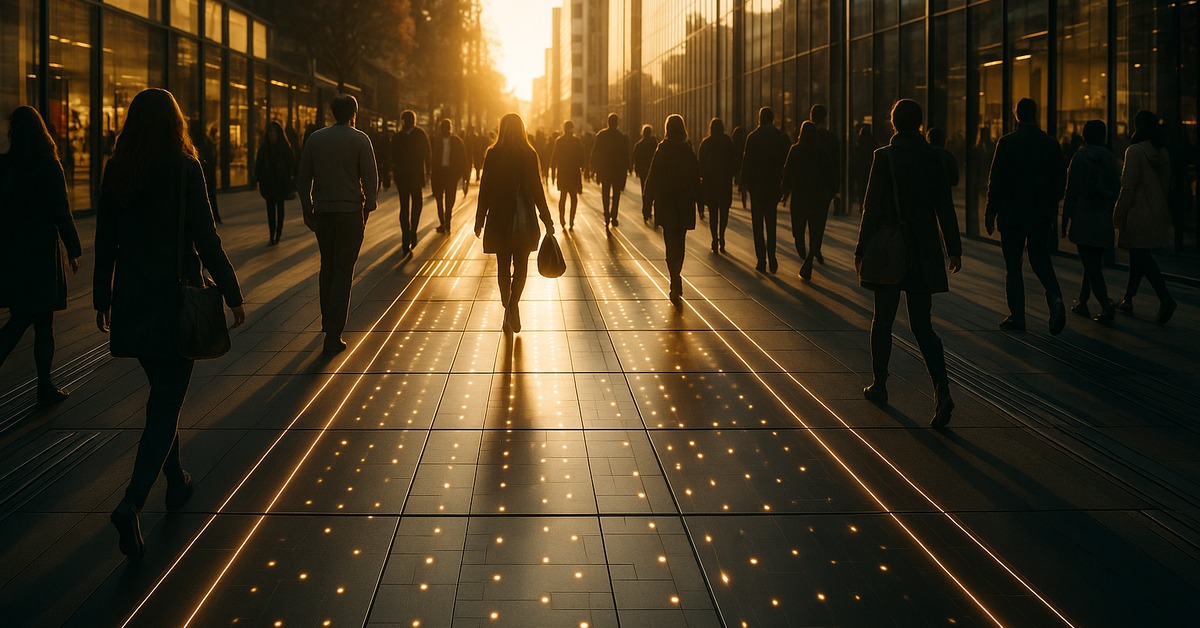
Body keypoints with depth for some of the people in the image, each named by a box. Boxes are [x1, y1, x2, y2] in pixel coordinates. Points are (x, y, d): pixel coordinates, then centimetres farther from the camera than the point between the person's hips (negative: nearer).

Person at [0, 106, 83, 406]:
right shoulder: (49, 167, -11)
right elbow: (61, 212, -11)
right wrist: (73, 250, -1)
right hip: (42, 254, -4)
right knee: (43, 323, 4)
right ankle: (45, 388, 11)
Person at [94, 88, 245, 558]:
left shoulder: (116, 172, 2)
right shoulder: (185, 169, -11)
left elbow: (105, 240, 7)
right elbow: (206, 239, -12)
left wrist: (102, 299, 17)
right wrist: (232, 295, -4)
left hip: (132, 302, 5)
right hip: (177, 300, -5)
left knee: (163, 392, 22)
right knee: (167, 400, -1)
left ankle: (176, 481, 34)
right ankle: (133, 502, -15)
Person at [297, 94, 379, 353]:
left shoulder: (315, 139, 5)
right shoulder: (360, 140, -5)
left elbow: (303, 179, 6)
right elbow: (371, 177, -8)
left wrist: (307, 210, 14)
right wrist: (367, 207, 4)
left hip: (322, 212, 4)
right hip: (350, 212, -4)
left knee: (327, 267, 20)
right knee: (343, 271, -2)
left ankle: (328, 321, 30)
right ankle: (333, 334, -8)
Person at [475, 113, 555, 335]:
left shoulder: (492, 154, -3)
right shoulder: (529, 155, -6)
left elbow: (485, 188, -1)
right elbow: (536, 188, -6)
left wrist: (480, 219, 7)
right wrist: (547, 220, 0)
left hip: (499, 217, 1)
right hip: (524, 218, -1)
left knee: (503, 265, 10)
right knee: (521, 265, 9)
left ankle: (508, 309, 9)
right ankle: (513, 303, -11)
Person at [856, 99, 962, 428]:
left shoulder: (884, 157, -9)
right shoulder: (932, 157, 1)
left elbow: (873, 207, -10)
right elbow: (945, 207, 3)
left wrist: (862, 249, -2)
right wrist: (954, 249, 10)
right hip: (923, 254, 3)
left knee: (882, 321, 13)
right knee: (922, 325, 4)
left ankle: (879, 384, 23)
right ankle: (942, 391, -13)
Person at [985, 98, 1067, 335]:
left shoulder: (1007, 143, -10)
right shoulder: (1051, 144, 2)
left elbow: (996, 181, -9)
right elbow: (1059, 181, 6)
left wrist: (990, 213, -1)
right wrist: (1051, 210, 18)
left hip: (1012, 215, -3)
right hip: (1041, 215, 3)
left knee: (1013, 266, 5)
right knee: (1041, 261, 14)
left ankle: (1017, 317, 6)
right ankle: (1055, 298, -11)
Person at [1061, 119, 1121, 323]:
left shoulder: (1080, 157, -10)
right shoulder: (1111, 158, 6)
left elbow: (1071, 192, -10)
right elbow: (1117, 190, 9)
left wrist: (1065, 221, -3)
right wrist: (1110, 213, 18)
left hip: (1084, 220, -6)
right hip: (1104, 220, 6)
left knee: (1091, 266, -7)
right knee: (1093, 262, 19)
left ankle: (1106, 305, -20)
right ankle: (1082, 303, 29)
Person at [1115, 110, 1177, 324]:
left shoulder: (1135, 152, -15)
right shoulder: (1163, 152, 7)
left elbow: (1128, 187, -17)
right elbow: (1167, 185, 13)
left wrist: (1118, 215, -10)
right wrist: (1164, 213, 21)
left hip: (1138, 215, -8)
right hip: (1158, 215, 8)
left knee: (1141, 258, -7)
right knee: (1138, 257, 17)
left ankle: (1166, 299, -18)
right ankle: (1128, 299, 26)